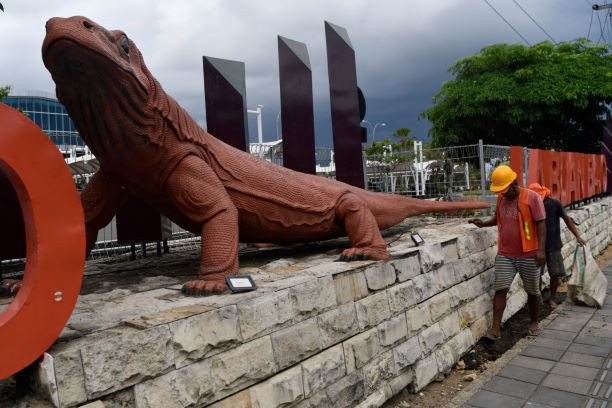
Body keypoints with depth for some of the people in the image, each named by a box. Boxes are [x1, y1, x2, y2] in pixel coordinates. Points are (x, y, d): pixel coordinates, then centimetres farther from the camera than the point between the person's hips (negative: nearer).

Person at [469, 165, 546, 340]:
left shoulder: (531, 197, -10)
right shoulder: (501, 198, 5)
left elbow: (541, 224, -12)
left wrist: (541, 249, -18)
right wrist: (484, 223, 2)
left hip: (528, 255, -3)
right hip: (505, 255, 4)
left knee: (532, 291, 13)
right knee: (500, 289, -4)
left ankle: (534, 322, 34)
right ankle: (496, 328, -1)